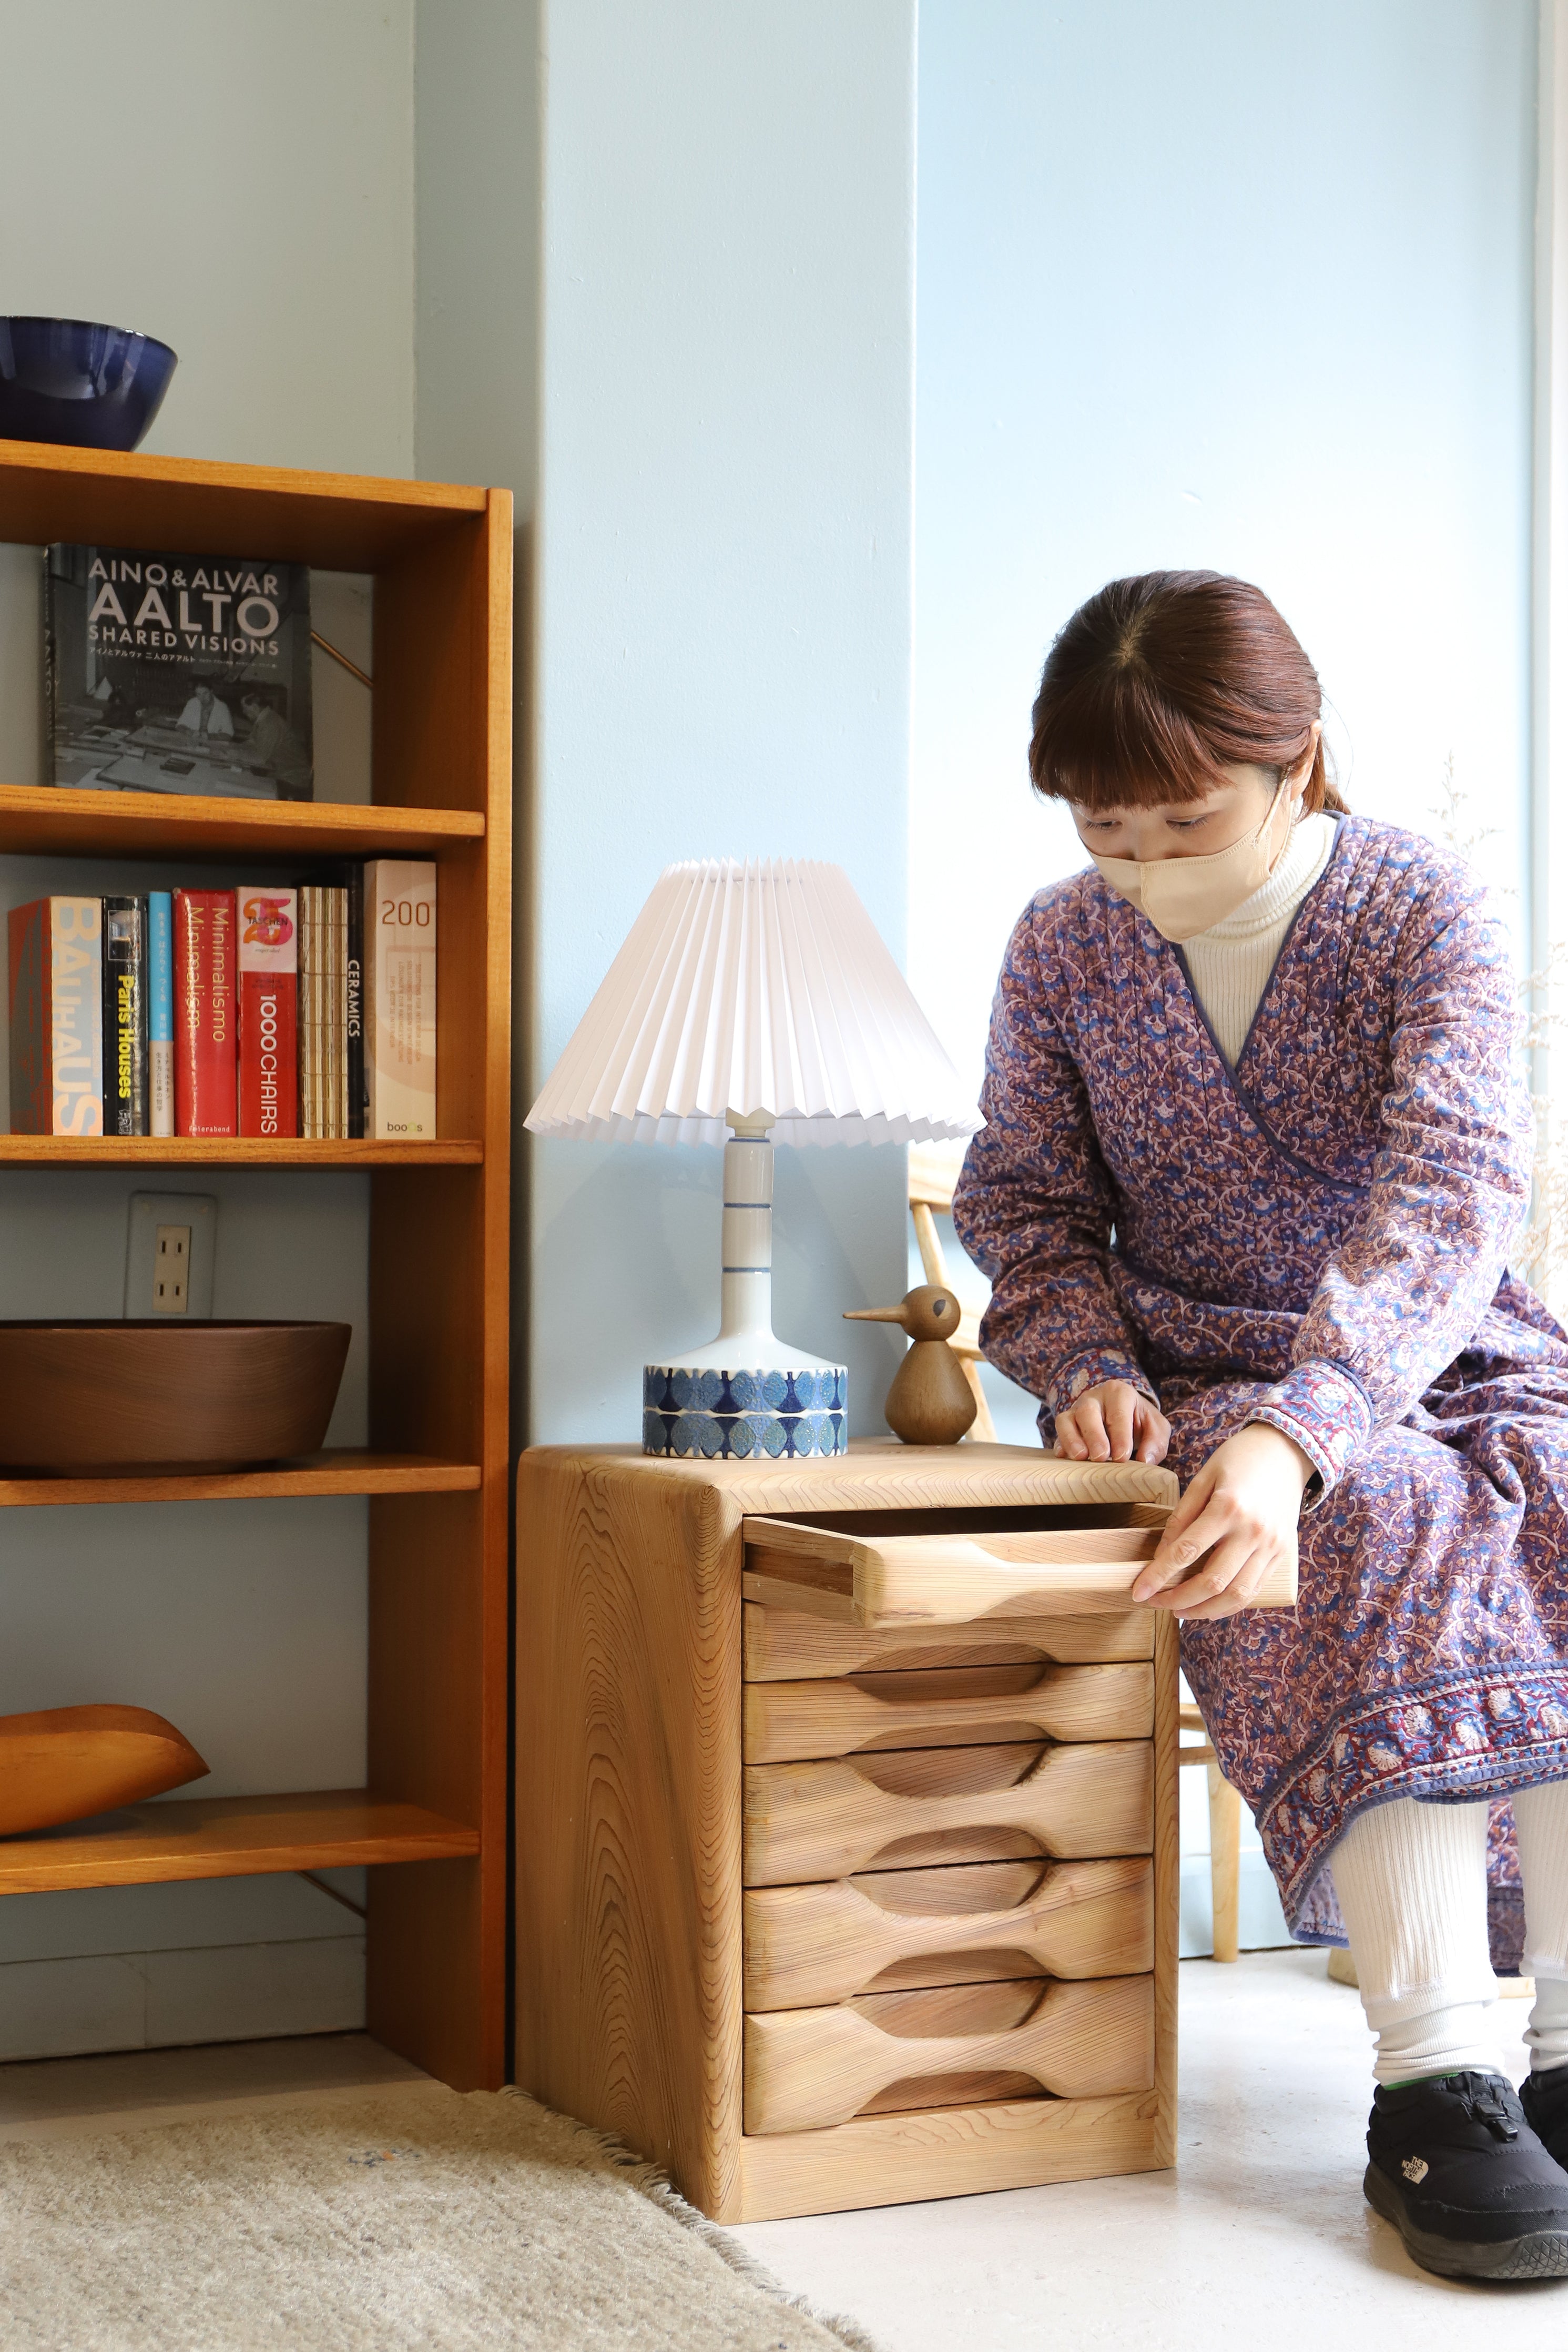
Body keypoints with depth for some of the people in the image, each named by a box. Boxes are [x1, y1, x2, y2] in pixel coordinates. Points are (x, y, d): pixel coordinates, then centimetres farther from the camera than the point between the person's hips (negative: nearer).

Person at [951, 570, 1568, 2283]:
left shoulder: (1421, 913, -10)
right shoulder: (1062, 945, 1)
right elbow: (1028, 1200, 10)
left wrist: (1292, 1431, -42)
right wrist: (1088, 1366, -14)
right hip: (1204, 1374, 0)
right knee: (1386, 1534, -33)